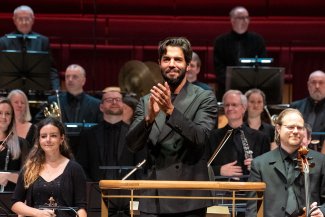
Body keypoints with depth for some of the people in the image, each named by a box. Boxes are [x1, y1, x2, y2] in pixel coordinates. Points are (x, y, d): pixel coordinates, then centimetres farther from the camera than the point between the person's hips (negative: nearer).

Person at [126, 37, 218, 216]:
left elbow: (200, 137, -13)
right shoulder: (146, 101, 11)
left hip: (189, 198, -3)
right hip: (153, 199, 3)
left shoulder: (204, 98, 2)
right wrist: (149, 118, -20)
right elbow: (132, 144, 0)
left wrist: (170, 110, -25)